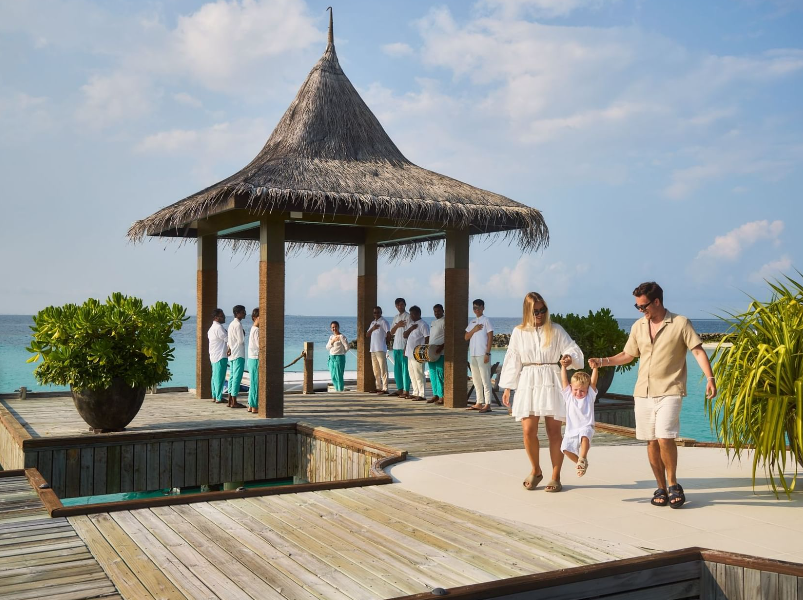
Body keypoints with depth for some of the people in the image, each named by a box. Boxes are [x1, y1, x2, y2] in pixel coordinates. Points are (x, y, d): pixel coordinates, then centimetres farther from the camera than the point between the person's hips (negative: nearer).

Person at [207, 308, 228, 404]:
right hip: (220, 356, -10)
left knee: (215, 377, 13)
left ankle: (214, 396, 18)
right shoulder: (219, 327, -15)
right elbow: (227, 339, -15)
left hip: (213, 356, 10)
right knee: (220, 377, -7)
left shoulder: (212, 328, 17)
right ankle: (219, 398, -5)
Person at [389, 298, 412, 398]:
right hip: (396, 346, 7)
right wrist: (397, 325, -7)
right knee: (397, 369, 10)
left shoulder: (408, 316, -5)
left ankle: (406, 391, -5)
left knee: (405, 369, -7)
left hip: (404, 346, -7)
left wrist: (406, 347, -15)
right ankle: (400, 389, 18)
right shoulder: (395, 318, 18)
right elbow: (391, 332, 13)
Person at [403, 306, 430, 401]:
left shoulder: (423, 325, -10)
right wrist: (410, 329, -4)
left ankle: (422, 395, -6)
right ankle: (415, 393, 21)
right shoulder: (411, 324, 17)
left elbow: (427, 338, -15)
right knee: (412, 374, 13)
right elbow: (405, 336, 13)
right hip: (410, 353, 9)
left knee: (419, 375, -8)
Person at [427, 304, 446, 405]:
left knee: (440, 374, -9)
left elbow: (447, 337, -14)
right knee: (432, 374, 10)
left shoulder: (444, 321, -5)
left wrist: (441, 347, -24)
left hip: (440, 353, -8)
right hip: (431, 352, 8)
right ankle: (435, 395, 17)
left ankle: (442, 397, -8)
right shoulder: (433, 322, 21)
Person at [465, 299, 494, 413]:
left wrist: (487, 353, -14)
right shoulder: (472, 322, 16)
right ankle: (479, 403, 18)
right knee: (476, 380, 11)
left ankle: (487, 404, -8)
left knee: (485, 380, -7)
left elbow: (490, 338, -8)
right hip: (473, 354, 7)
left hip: (483, 354, -7)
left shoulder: (486, 320, -3)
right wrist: (474, 330, -5)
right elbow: (466, 337, 12)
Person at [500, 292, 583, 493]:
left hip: (551, 382, -1)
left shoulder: (556, 330, 4)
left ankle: (555, 477, 10)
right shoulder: (519, 332, 8)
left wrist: (569, 358, -24)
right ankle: (536, 471, 17)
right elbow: (512, 361, 10)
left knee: (553, 431, -1)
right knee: (528, 430, -6)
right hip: (528, 383, 1)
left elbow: (572, 350, 0)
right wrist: (507, 388, 8)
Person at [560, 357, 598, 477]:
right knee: (566, 448, -12)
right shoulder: (569, 396, 10)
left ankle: (582, 459, -25)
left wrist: (595, 368, -19)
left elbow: (593, 381, -7)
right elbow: (564, 380, 2)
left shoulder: (590, 396, 5)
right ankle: (582, 463, 11)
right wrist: (563, 366, -6)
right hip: (571, 430, 3)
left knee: (584, 436, -35)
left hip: (586, 427, -3)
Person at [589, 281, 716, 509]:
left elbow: (698, 351, -8)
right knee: (651, 442, 5)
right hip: (643, 393, 5)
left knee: (664, 438, -16)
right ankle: (662, 489, 17)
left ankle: (673, 484, 4)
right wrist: (603, 361, 2)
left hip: (669, 392, -5)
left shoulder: (680, 323, -4)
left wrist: (709, 378, -20)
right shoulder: (638, 327, 9)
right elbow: (627, 355, 17)